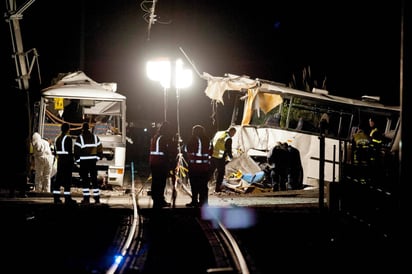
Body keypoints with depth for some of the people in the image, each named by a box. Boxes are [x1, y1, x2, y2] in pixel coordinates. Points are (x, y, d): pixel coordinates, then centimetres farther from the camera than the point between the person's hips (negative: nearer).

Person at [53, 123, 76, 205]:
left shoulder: (57, 138, 11)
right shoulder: (68, 138, -12)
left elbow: (55, 151, 15)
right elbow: (70, 151, -15)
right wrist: (72, 160, -6)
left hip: (60, 161, 7)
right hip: (67, 160, -7)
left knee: (58, 179, 9)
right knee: (67, 179, -4)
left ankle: (56, 198, 10)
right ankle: (67, 199, -4)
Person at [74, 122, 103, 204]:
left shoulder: (80, 138, -7)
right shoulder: (95, 137, 7)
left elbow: (76, 151, -8)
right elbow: (100, 150, 9)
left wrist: (77, 160, 3)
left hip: (83, 161, -4)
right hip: (93, 161, 4)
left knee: (85, 181, 0)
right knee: (94, 179, 8)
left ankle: (86, 198, -2)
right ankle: (97, 198, 7)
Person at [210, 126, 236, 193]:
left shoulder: (218, 133, 8)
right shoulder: (228, 138, -14)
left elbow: (212, 143, 17)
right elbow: (228, 150, -11)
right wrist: (231, 156, 7)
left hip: (212, 155, 6)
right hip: (220, 158, -6)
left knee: (210, 171, 19)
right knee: (221, 173, 8)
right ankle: (217, 188, 12)